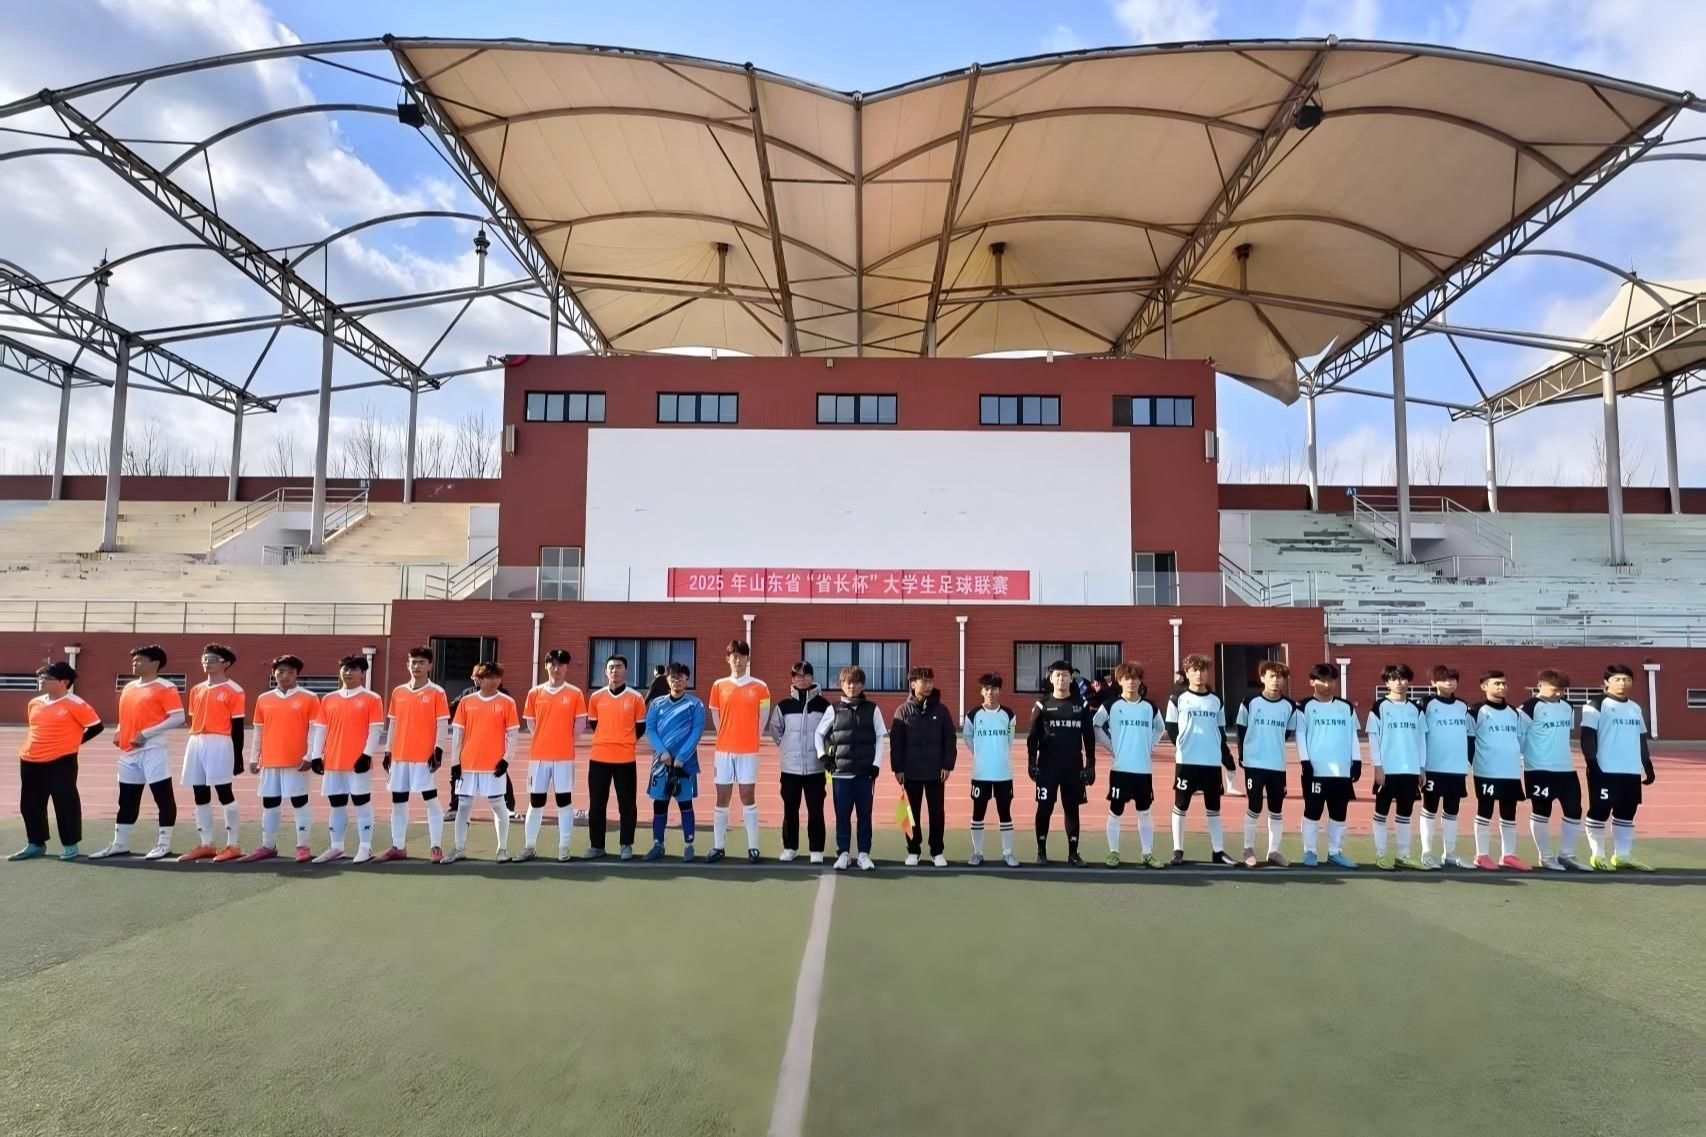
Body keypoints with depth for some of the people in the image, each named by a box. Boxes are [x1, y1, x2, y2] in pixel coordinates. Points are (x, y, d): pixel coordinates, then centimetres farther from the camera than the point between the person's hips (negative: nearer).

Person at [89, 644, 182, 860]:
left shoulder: (165, 687, -9)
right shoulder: (129, 687, 16)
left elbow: (178, 718, -16)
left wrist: (146, 734, -19)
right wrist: (119, 733, 8)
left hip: (153, 751, -8)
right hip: (129, 752, 8)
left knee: (163, 796, -2)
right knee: (127, 799, 14)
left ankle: (164, 844, 4)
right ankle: (120, 844, 22)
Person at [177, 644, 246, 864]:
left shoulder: (233, 691, -4)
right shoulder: (196, 690, 16)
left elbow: (237, 726, -6)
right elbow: (194, 720, 20)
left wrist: (238, 757, -9)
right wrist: (196, 743, 15)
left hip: (219, 744, -7)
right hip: (196, 743, 7)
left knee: (224, 792, -5)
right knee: (200, 794, 10)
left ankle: (232, 845, 1)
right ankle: (206, 845, 19)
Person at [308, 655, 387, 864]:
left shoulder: (372, 699, -2)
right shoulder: (328, 699, 12)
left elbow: (375, 730, -7)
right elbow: (321, 729, 12)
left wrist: (367, 754, -16)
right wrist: (316, 755, 4)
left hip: (358, 762, -5)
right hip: (332, 762, 5)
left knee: (362, 802, -1)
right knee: (336, 804, 12)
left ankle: (365, 848, 3)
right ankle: (336, 847, 21)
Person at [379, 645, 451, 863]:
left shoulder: (437, 692, -4)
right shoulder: (398, 692, 10)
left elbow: (443, 724, -7)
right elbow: (393, 724, 15)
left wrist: (438, 751, -15)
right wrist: (388, 751, 11)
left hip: (425, 756, -5)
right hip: (400, 756, 5)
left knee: (431, 800, -4)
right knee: (398, 801, 10)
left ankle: (435, 847, 1)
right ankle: (398, 847, 20)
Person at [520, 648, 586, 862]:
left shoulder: (575, 693, -2)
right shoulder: (534, 693, 4)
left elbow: (581, 722, 1)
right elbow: (530, 721, 11)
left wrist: (570, 742, -2)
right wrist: (541, 741, 6)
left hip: (564, 756, -2)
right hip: (539, 755, 2)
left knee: (564, 799, 3)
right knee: (535, 801, 8)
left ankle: (564, 846, 11)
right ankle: (529, 846, 18)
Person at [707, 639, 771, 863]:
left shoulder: (759, 687, -1)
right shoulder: (718, 686, 3)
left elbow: (763, 717, 5)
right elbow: (715, 716, 11)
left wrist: (751, 738, 7)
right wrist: (726, 737, 10)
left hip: (748, 751, -2)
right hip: (724, 750, 2)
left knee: (748, 798, 1)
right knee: (722, 799, 6)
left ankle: (753, 847, 7)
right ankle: (718, 846, 14)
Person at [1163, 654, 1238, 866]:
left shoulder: (1217, 701, 10)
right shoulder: (1178, 699, -1)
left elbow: (1221, 732, 14)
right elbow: (1171, 727, 3)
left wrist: (1227, 757, 8)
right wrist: (1182, 744, -8)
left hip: (1212, 762, 3)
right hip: (1186, 761, -3)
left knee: (1213, 808, 10)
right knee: (1181, 806, 4)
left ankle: (1218, 852, 17)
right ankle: (1178, 851, 13)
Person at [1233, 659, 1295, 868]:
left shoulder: (1290, 706, -2)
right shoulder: (1250, 702, -7)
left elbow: (1287, 733, 12)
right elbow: (1241, 730, 3)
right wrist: (1243, 756, 3)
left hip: (1278, 766, 2)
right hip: (1254, 764, -2)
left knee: (1276, 810, 9)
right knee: (1254, 809, 2)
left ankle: (1274, 851, 21)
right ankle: (1249, 850, 15)